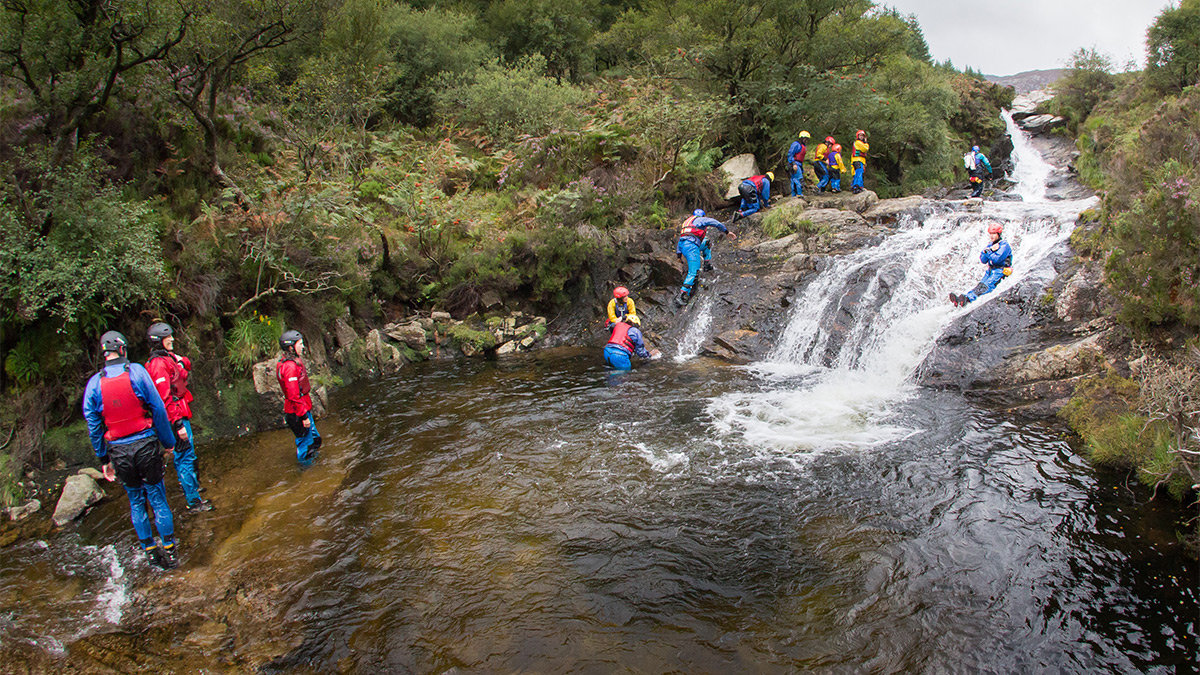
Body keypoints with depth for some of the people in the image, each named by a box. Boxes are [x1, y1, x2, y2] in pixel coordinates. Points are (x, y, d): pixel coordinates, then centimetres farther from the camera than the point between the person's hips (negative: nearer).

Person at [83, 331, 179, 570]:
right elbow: (158, 409, -7)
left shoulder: (94, 383, 1)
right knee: (158, 499, 7)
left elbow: (93, 424, 4)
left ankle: (150, 551, 23)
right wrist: (168, 441, 3)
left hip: (118, 451, 3)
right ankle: (169, 551, 11)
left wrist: (103, 459, 13)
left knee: (136, 502, 16)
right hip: (145, 444, -2)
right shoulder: (136, 371, -7)